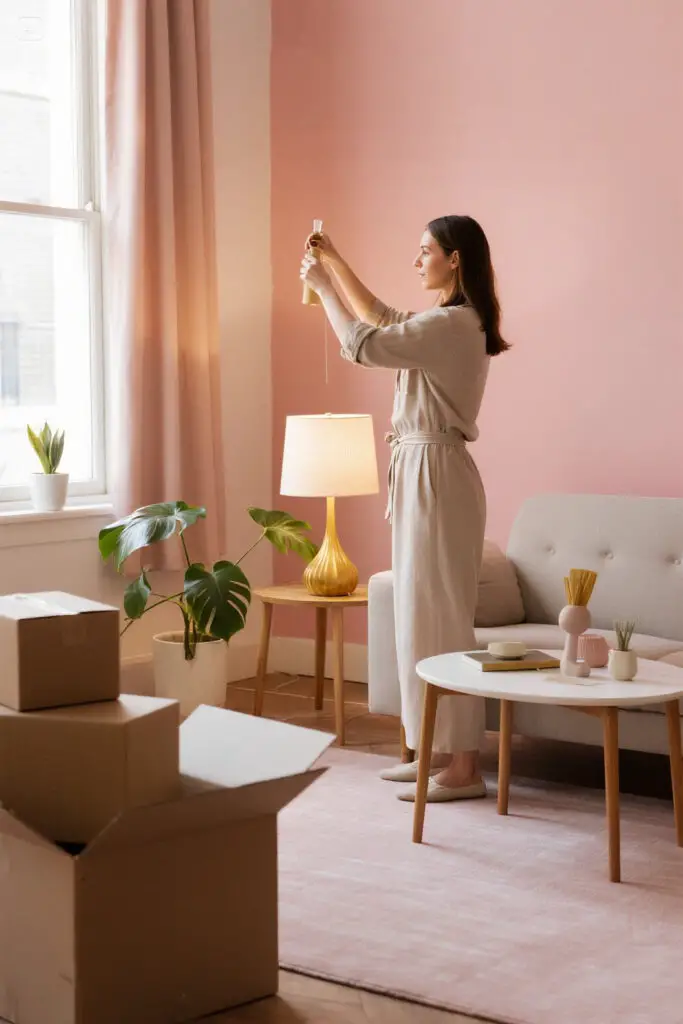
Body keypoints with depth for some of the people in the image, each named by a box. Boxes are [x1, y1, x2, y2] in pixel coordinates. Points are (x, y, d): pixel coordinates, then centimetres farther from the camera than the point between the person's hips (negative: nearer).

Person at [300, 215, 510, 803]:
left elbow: (360, 345, -18)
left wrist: (323, 288, -4)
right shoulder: (445, 322, 15)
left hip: (437, 475, -10)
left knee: (441, 618, -8)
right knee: (422, 615, 13)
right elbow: (380, 318, 32)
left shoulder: (453, 324, -16)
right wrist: (335, 262, 26)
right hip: (418, 473, 10)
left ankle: (465, 769, -3)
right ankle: (443, 750, 21)